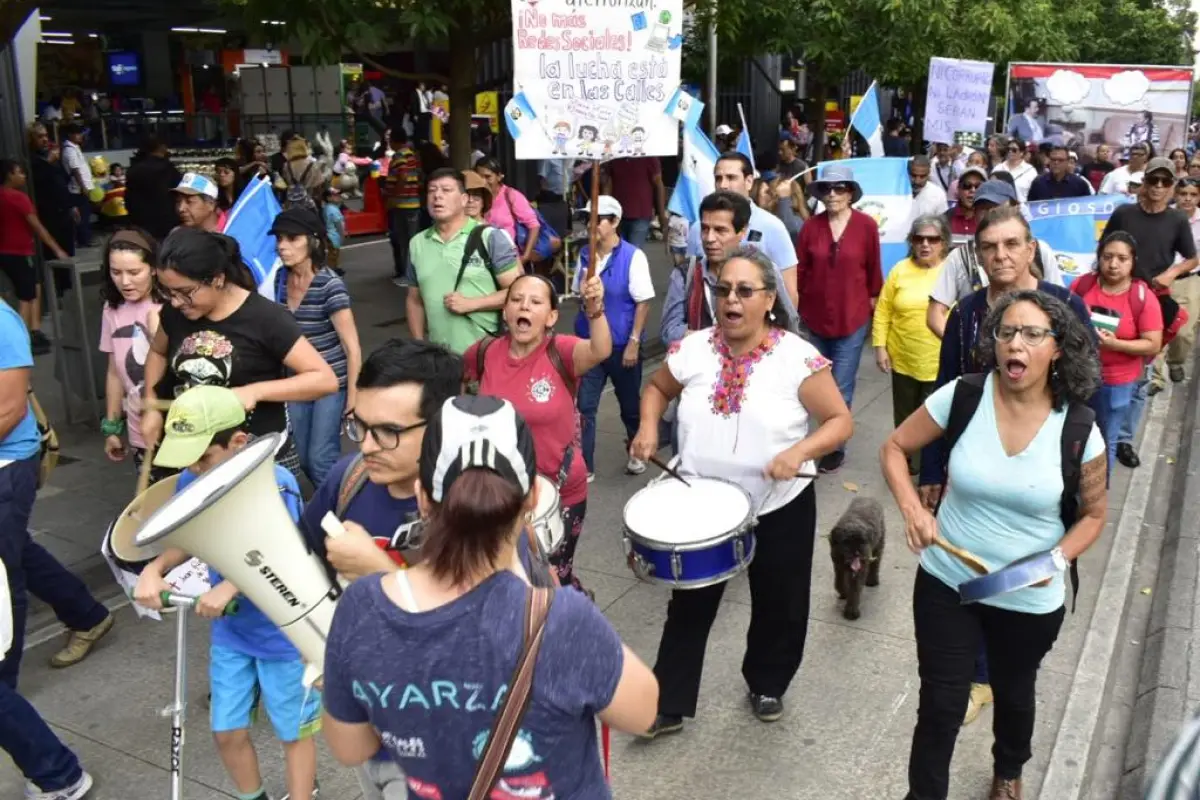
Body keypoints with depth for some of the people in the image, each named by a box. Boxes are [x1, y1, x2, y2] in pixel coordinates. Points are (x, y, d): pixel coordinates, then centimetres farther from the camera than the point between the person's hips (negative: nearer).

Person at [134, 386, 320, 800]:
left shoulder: (276, 485, -25)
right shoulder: (191, 483, -9)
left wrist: (231, 586, -37)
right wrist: (154, 569, -14)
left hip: (283, 635, -5)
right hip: (229, 633, 5)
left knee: (294, 733, 12)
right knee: (227, 732, 16)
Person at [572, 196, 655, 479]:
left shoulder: (633, 256, -12)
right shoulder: (585, 254, 2)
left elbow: (643, 302, -11)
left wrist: (634, 342, -15)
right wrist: (580, 334, 10)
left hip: (622, 344, -3)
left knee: (629, 404, 15)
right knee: (583, 407, -2)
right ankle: (583, 466, 6)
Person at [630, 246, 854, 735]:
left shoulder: (797, 358, -17)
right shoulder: (693, 350, -6)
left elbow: (840, 421, -13)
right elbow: (657, 388, 11)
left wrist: (799, 451, -30)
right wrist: (648, 427, -8)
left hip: (780, 508, -2)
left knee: (778, 606, 18)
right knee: (689, 606, 12)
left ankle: (767, 686, 44)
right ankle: (669, 705, 27)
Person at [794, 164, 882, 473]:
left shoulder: (866, 226, -9)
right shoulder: (811, 226, -4)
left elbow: (874, 269, -1)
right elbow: (800, 270, 0)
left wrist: (873, 299, 5)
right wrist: (799, 304, 0)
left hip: (852, 318, -3)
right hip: (816, 317, 3)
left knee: (840, 388, -1)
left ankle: (835, 447, 14)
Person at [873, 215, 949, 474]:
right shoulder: (900, 270, 0)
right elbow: (883, 311, 3)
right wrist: (880, 346, -2)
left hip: (941, 362, -2)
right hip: (903, 359, 2)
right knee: (905, 416, 17)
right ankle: (908, 462, 36)